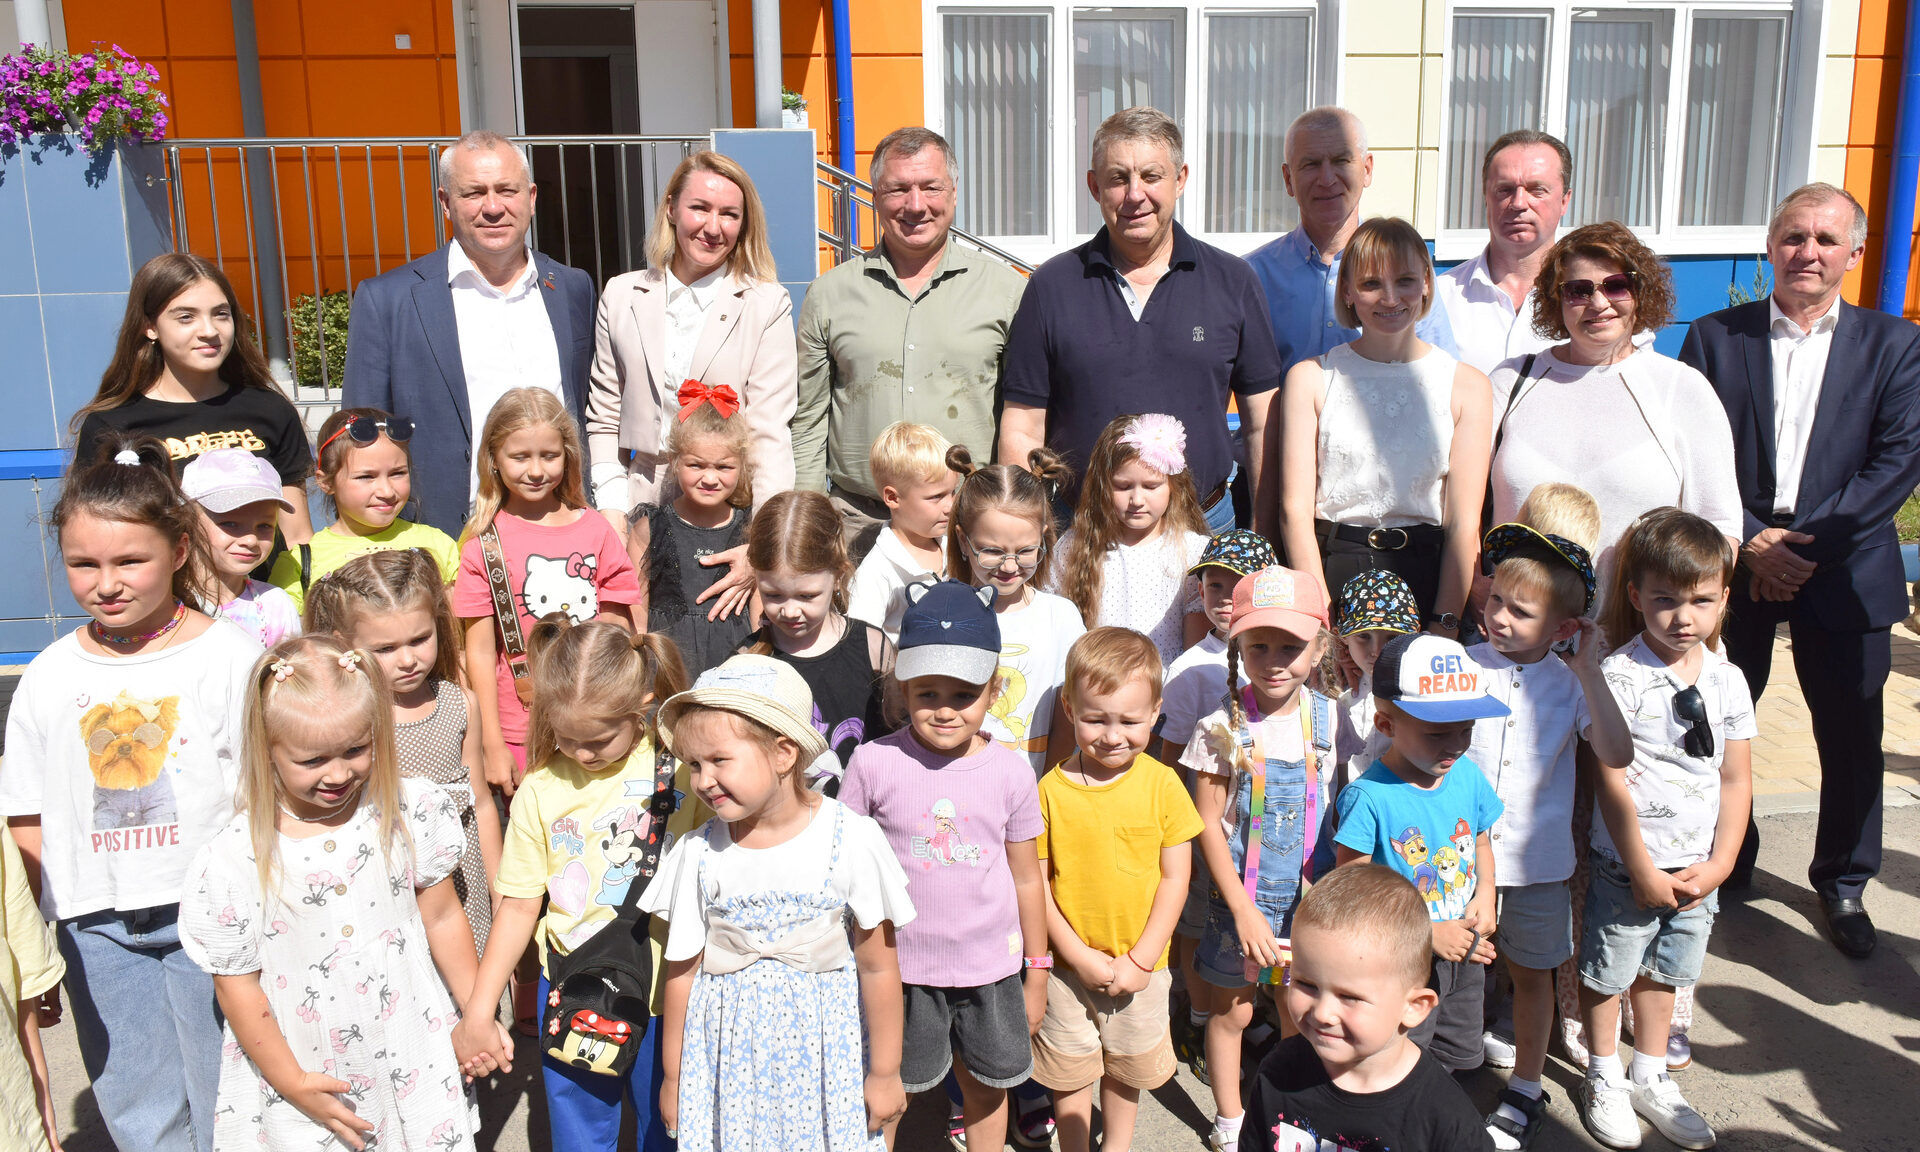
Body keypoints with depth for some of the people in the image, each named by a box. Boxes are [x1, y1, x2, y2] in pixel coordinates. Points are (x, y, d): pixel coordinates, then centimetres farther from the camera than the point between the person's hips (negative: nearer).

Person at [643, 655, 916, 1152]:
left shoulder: (850, 841, -16)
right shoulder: (699, 853, -9)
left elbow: (878, 969, -8)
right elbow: (682, 971, 1)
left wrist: (885, 1073, -1)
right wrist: (674, 1075, 9)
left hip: (824, 1049, -2)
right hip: (728, 1051, 2)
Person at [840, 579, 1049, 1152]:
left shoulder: (1011, 772, -7)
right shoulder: (874, 764, -12)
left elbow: (1026, 879, 3)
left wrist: (1037, 975, 8)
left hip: (990, 969, 1)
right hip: (900, 968, -1)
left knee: (985, 1087, 17)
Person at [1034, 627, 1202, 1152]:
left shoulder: (1162, 784, -11)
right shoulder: (1051, 789, -13)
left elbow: (1174, 878, -7)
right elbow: (1035, 882, -8)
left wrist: (1140, 960, -11)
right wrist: (1079, 957, -12)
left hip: (1139, 965, 1)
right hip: (1068, 964, -1)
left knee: (1126, 1068, 21)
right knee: (1070, 1074, 15)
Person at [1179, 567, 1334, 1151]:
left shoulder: (1325, 717, -5)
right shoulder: (1223, 727, -13)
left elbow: (1332, 810, 5)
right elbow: (1208, 824, -9)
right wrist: (1243, 909, -13)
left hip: (1307, 894, 2)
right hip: (1241, 894, -2)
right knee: (1232, 1012, 11)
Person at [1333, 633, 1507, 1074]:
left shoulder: (1468, 777, -3)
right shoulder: (1368, 798, -23)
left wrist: (1485, 894, -5)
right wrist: (1427, 935, -20)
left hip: (1465, 954, 6)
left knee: (1460, 1061, 22)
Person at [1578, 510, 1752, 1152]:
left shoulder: (1728, 681, 0)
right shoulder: (1619, 677, -16)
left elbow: (1737, 782, 4)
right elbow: (1611, 782, -15)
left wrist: (1718, 865, -4)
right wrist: (1644, 871, -13)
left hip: (1698, 868, 5)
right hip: (1627, 864, -4)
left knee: (1662, 972, 19)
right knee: (1608, 971, 9)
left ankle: (1650, 1077, 36)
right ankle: (1604, 1077, 30)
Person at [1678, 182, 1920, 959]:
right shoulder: (1714, 338, 2)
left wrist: (1806, 542, -16)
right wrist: (1747, 542, -14)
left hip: (1844, 571, 0)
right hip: (1735, 562, 0)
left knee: (1851, 739, 8)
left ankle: (1842, 884, 28)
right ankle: (1724, 866, 30)